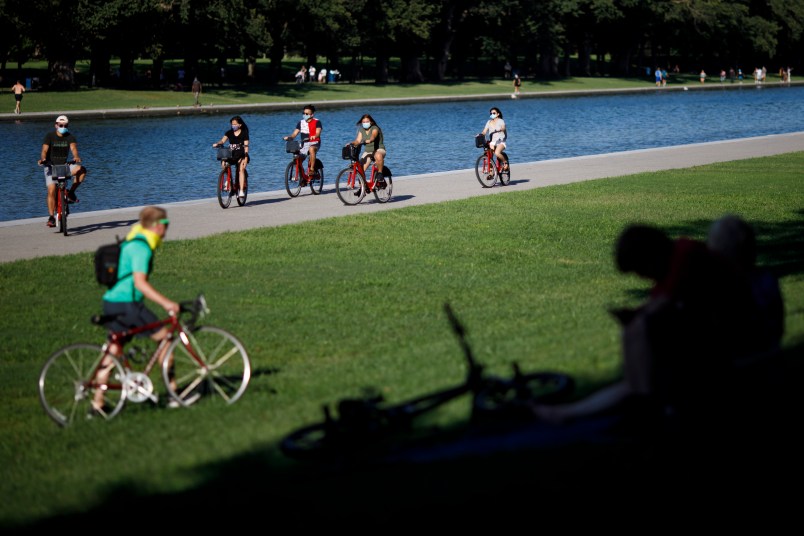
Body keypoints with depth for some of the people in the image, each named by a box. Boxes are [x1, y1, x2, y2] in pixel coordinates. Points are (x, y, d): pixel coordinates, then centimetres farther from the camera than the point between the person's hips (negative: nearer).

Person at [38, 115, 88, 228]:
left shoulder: (70, 137, -2)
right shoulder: (49, 136, -6)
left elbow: (73, 148, -19)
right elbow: (44, 150, -16)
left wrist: (76, 157, -41)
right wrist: (42, 159, -38)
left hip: (64, 166, 2)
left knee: (81, 170, -25)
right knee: (51, 191, -15)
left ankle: (71, 193, -10)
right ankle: (51, 217, -10)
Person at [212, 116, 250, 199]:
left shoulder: (244, 133, -1)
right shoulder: (229, 132, 7)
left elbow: (246, 146, -7)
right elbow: (223, 140, -6)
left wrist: (246, 157, -18)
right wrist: (217, 144, -29)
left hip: (241, 155, -3)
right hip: (231, 155, 3)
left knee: (241, 169, -27)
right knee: (223, 163, -28)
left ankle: (241, 191, -30)